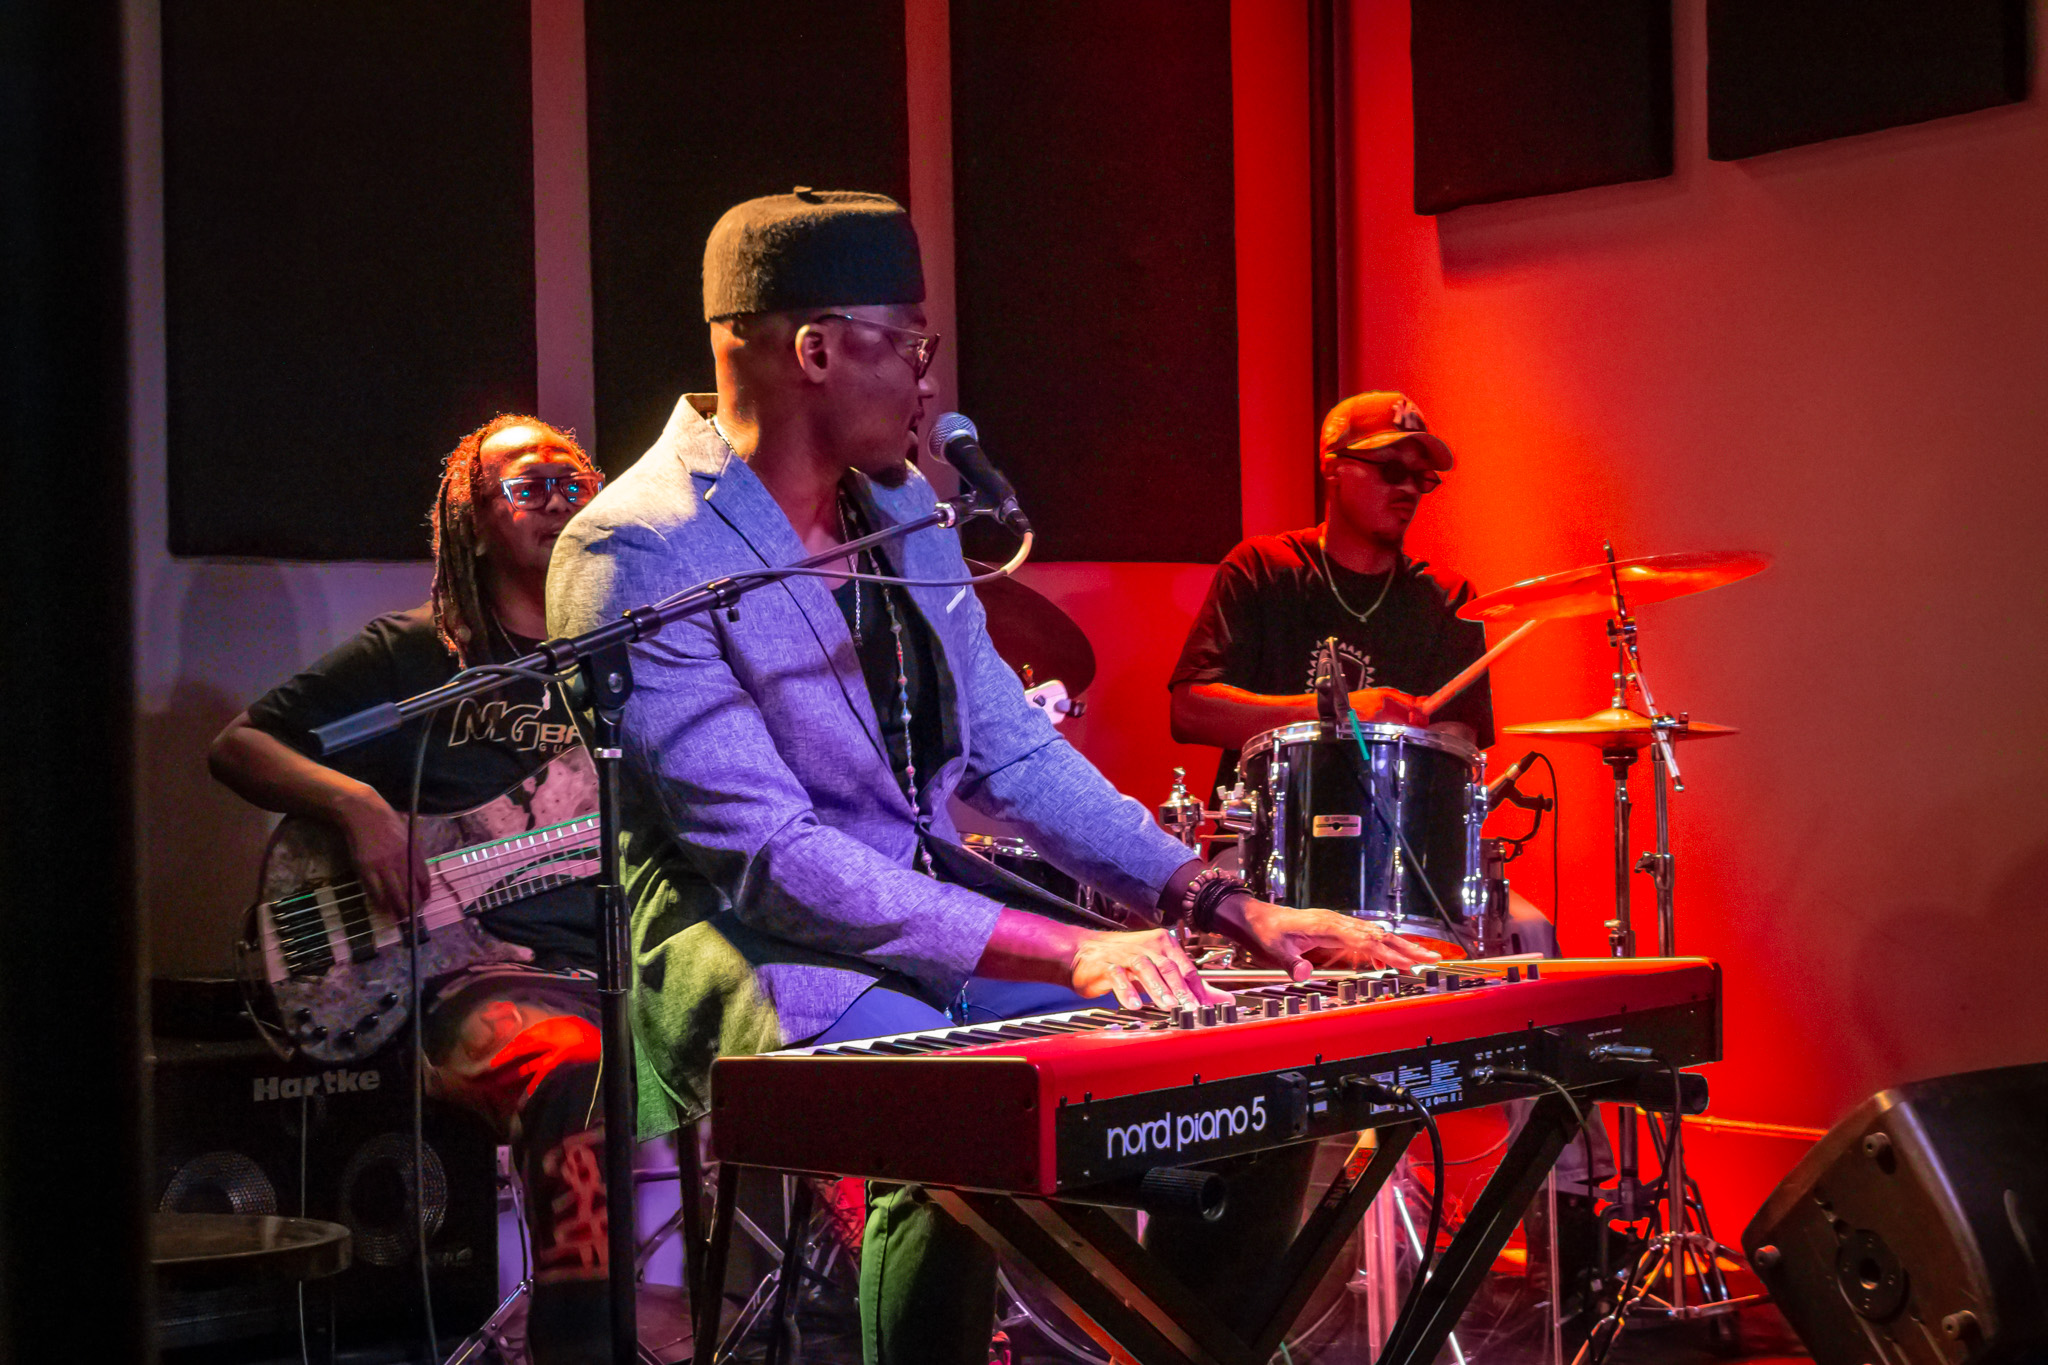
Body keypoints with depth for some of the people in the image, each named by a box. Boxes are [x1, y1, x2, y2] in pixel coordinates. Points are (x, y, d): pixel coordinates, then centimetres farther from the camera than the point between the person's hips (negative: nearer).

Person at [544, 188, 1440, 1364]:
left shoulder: (905, 510, 11)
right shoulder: (637, 556, -16)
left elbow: (1009, 748, 14)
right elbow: (767, 859, -22)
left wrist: (1223, 904, 2)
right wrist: (1062, 951, -26)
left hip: (943, 911, 8)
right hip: (758, 952, -8)